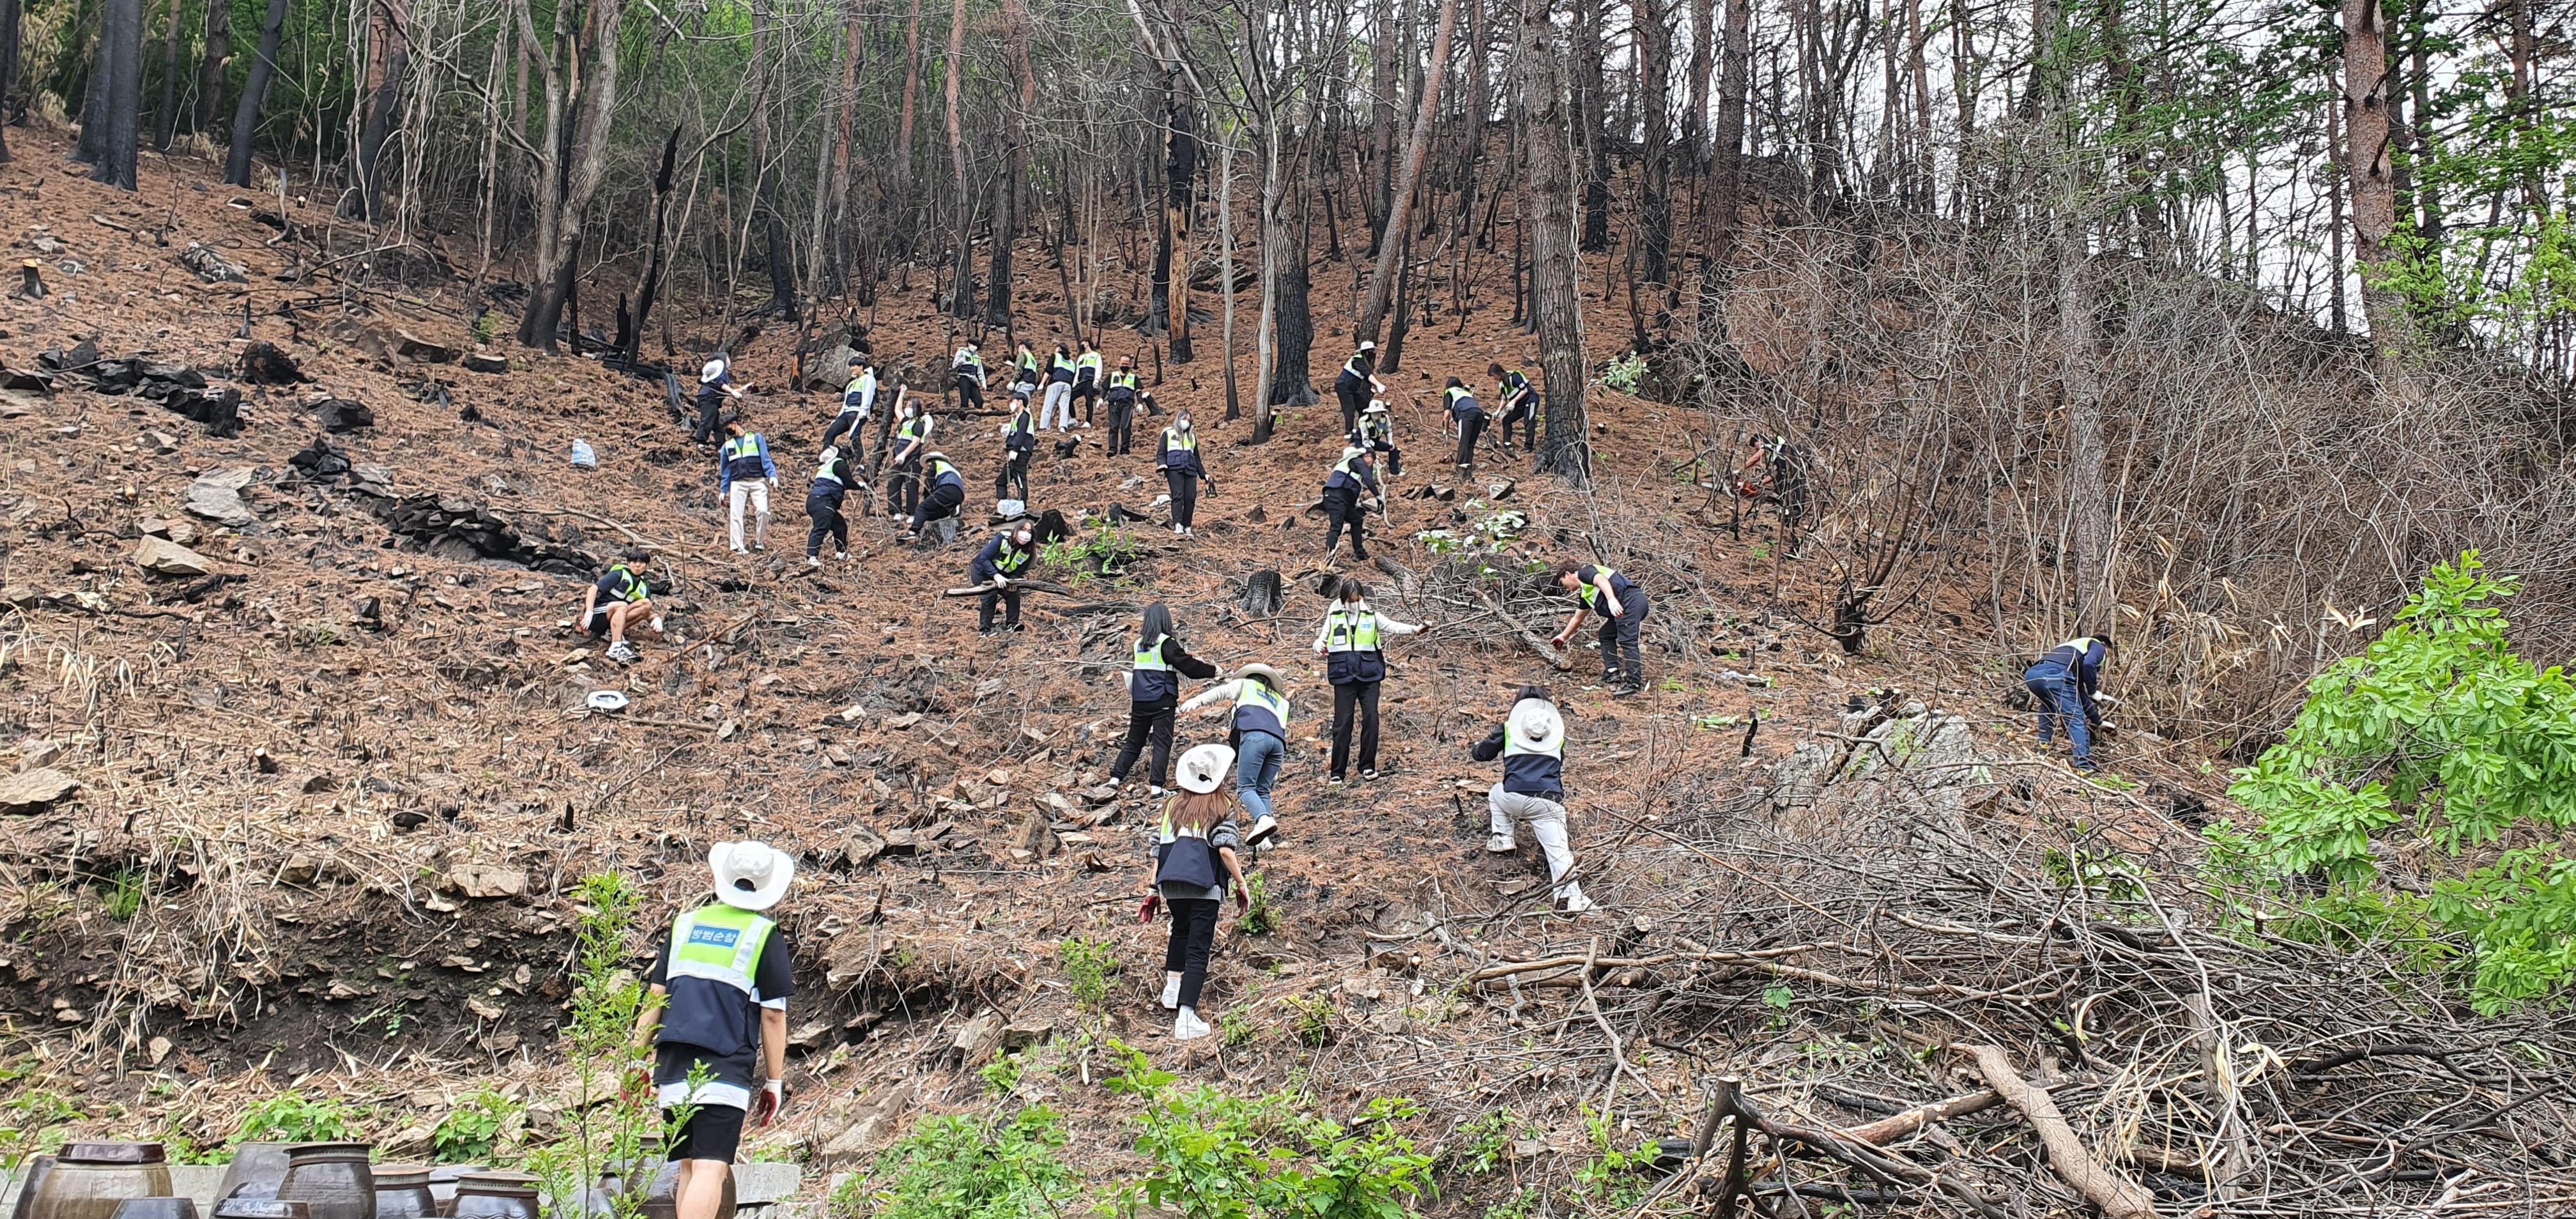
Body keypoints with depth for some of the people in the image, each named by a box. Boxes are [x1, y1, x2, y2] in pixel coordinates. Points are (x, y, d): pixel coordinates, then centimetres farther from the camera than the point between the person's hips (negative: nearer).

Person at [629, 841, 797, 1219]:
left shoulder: (686, 923, 13)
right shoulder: (766, 936, 0)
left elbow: (655, 998, 12)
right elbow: (773, 1016, -1)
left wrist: (640, 1060, 18)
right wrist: (775, 1080, 5)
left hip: (673, 1061, 5)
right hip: (726, 1069, -5)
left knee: (689, 1168, 15)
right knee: (710, 1169, -12)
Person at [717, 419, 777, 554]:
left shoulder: (756, 438, 9)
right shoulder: (727, 445, 19)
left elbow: (766, 458, 1)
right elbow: (725, 470, 21)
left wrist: (772, 476, -13)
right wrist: (723, 490, 15)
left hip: (758, 482, -3)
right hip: (738, 483, 3)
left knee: (763, 510, -17)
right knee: (736, 515, -5)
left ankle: (760, 543, -2)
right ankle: (738, 547, -2)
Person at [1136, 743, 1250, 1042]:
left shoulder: (1173, 806, 17)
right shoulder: (1222, 806, 4)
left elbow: (1158, 849, 14)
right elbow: (1225, 849, -7)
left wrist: (1152, 889, 19)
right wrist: (1241, 886, 0)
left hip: (1172, 885, 4)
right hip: (1204, 886, -4)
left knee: (1181, 931, 32)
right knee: (1198, 948, -5)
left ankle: (1172, 987, 27)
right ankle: (1186, 1017, -14)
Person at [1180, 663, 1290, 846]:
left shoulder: (1245, 684, 31)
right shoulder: (1281, 702, 41)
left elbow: (1220, 691, 13)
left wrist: (1195, 701, -1)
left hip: (1255, 736, -5)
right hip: (1279, 741, 5)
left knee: (1245, 787, -8)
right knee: (1263, 791, 10)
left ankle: (1263, 819, -35)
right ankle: (1263, 839, -7)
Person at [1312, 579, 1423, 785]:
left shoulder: (1371, 616, 8)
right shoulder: (1334, 618, 9)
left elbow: (1392, 626, -4)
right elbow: (1321, 639, 12)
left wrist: (1413, 629, -21)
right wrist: (1319, 647, -13)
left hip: (1369, 676, 1)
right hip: (1344, 677, 0)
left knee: (1371, 718, -5)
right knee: (1342, 723, -2)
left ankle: (1367, 766, 8)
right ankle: (1337, 772, 4)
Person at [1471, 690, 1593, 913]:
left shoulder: (1508, 728, 15)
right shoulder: (1557, 734, 21)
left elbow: (1483, 753, 24)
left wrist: (1474, 751, 49)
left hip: (1515, 798, 0)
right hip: (1549, 802, 1)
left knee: (1496, 793, 33)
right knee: (1558, 849, -3)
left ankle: (1502, 838, 20)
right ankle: (1570, 896, -23)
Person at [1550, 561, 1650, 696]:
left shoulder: (1584, 572, 4)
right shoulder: (1585, 594, 29)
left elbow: (1602, 580, -17)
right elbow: (1577, 618, 42)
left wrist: (1612, 600, -33)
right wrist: (1563, 636, 53)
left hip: (1631, 600, -10)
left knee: (1627, 641, -15)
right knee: (1606, 635, 18)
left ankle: (1635, 683, -20)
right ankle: (1612, 674, 9)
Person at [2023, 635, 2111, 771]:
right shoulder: (2098, 646, 22)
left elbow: (2080, 693, 46)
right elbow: (2088, 664, -4)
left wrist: (2096, 718, 53)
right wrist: (2094, 691, 10)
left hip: (2031, 673, 8)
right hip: (2055, 674, -8)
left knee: (2048, 704, 39)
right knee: (2076, 720, -3)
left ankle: (2043, 743, 33)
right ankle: (2085, 767, -11)